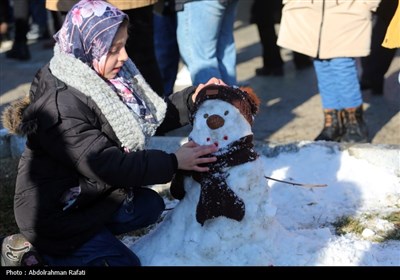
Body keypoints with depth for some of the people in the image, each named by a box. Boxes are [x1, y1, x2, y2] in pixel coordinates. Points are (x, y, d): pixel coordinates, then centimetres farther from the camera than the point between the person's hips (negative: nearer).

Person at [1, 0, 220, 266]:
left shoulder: (101, 79, -3)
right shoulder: (60, 108, -31)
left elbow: (149, 115, 3)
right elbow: (108, 165, -33)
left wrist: (192, 99, -11)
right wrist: (173, 162, -30)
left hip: (95, 197, 9)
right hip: (58, 216, -9)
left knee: (151, 205, 15)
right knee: (124, 262, -4)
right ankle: (46, 252, 6)